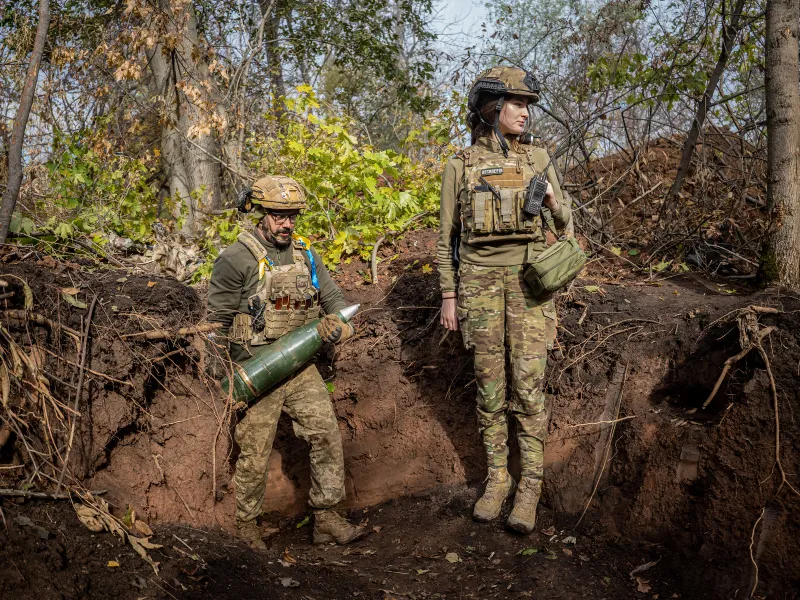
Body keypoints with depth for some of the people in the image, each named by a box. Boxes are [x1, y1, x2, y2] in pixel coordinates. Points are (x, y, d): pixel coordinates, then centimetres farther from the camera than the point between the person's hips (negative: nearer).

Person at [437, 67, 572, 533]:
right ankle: (497, 477, 20)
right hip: (479, 281, 0)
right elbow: (447, 235, 8)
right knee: (490, 385, 5)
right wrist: (449, 295, 3)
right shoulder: (461, 166, 5)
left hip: (528, 279, 0)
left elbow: (565, 223, 12)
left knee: (528, 384, -5)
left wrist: (552, 202, -11)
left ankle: (530, 486, 8)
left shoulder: (538, 158, 7)